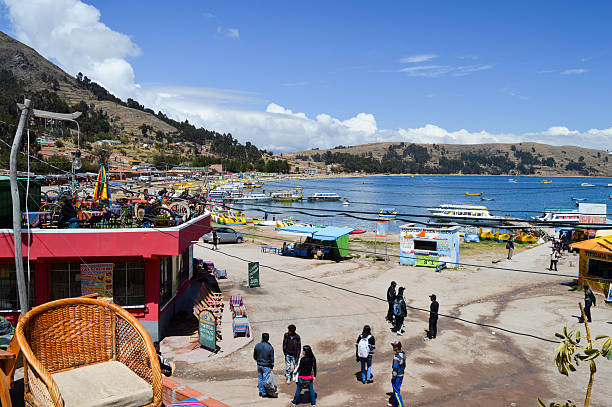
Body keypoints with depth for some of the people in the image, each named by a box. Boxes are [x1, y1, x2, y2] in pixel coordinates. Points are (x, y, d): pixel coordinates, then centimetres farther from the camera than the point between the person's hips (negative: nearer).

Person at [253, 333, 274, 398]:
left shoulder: (257, 345, -6)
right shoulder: (270, 347, -14)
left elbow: (254, 356, 7)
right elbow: (272, 358, -10)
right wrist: (272, 367, 0)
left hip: (259, 365, 3)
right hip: (266, 366, -3)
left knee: (260, 378, 17)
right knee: (265, 379, 5)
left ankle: (260, 391, 26)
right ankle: (264, 393, 13)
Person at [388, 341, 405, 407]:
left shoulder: (396, 356, -27)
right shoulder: (403, 354, 1)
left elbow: (395, 368, -24)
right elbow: (404, 365, 13)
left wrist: (393, 377, -16)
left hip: (397, 376, -9)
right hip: (401, 375, 9)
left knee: (396, 391, 2)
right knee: (395, 389, 22)